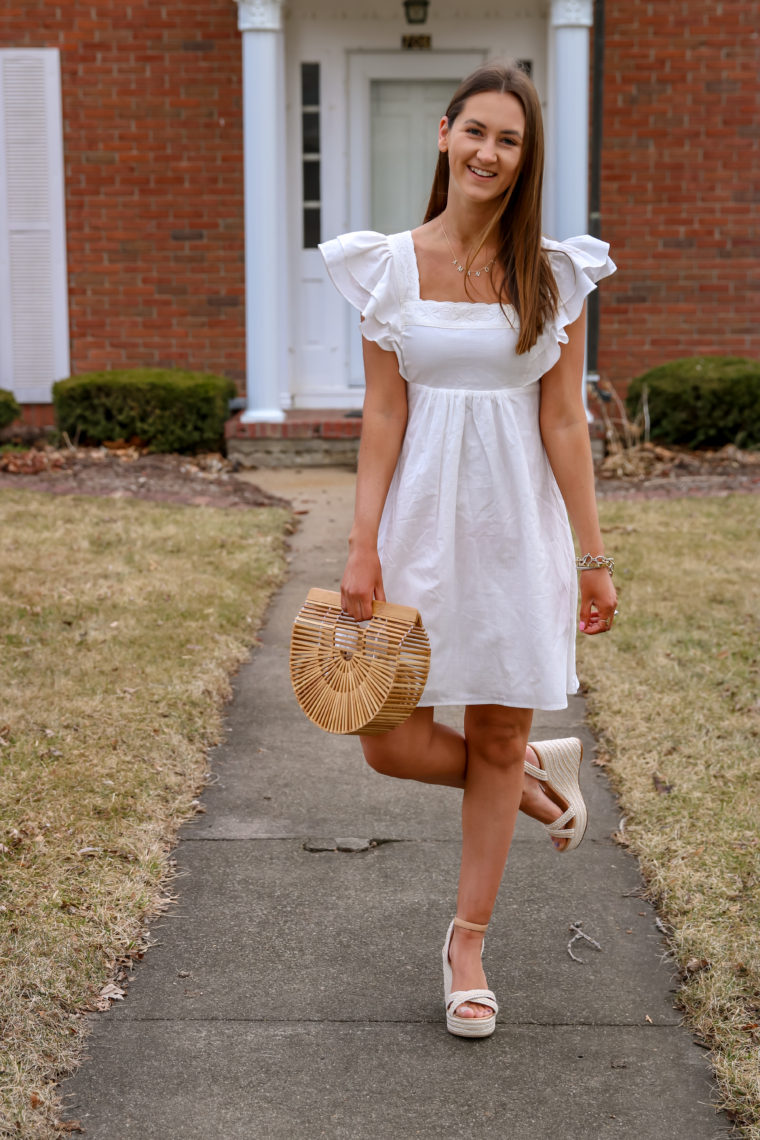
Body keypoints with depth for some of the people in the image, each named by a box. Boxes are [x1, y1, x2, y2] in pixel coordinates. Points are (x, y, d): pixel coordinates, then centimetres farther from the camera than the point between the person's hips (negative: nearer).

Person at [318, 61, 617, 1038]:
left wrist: (593, 557, 0)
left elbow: (564, 422, 1)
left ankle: (468, 942, 25)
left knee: (498, 742, 7)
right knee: (393, 745, -2)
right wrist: (362, 547, -7)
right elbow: (382, 415, -1)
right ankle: (539, 776, 29)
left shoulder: (554, 276, 1)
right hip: (423, 517, 1)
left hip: (518, 524, 0)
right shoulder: (391, 266, 1)